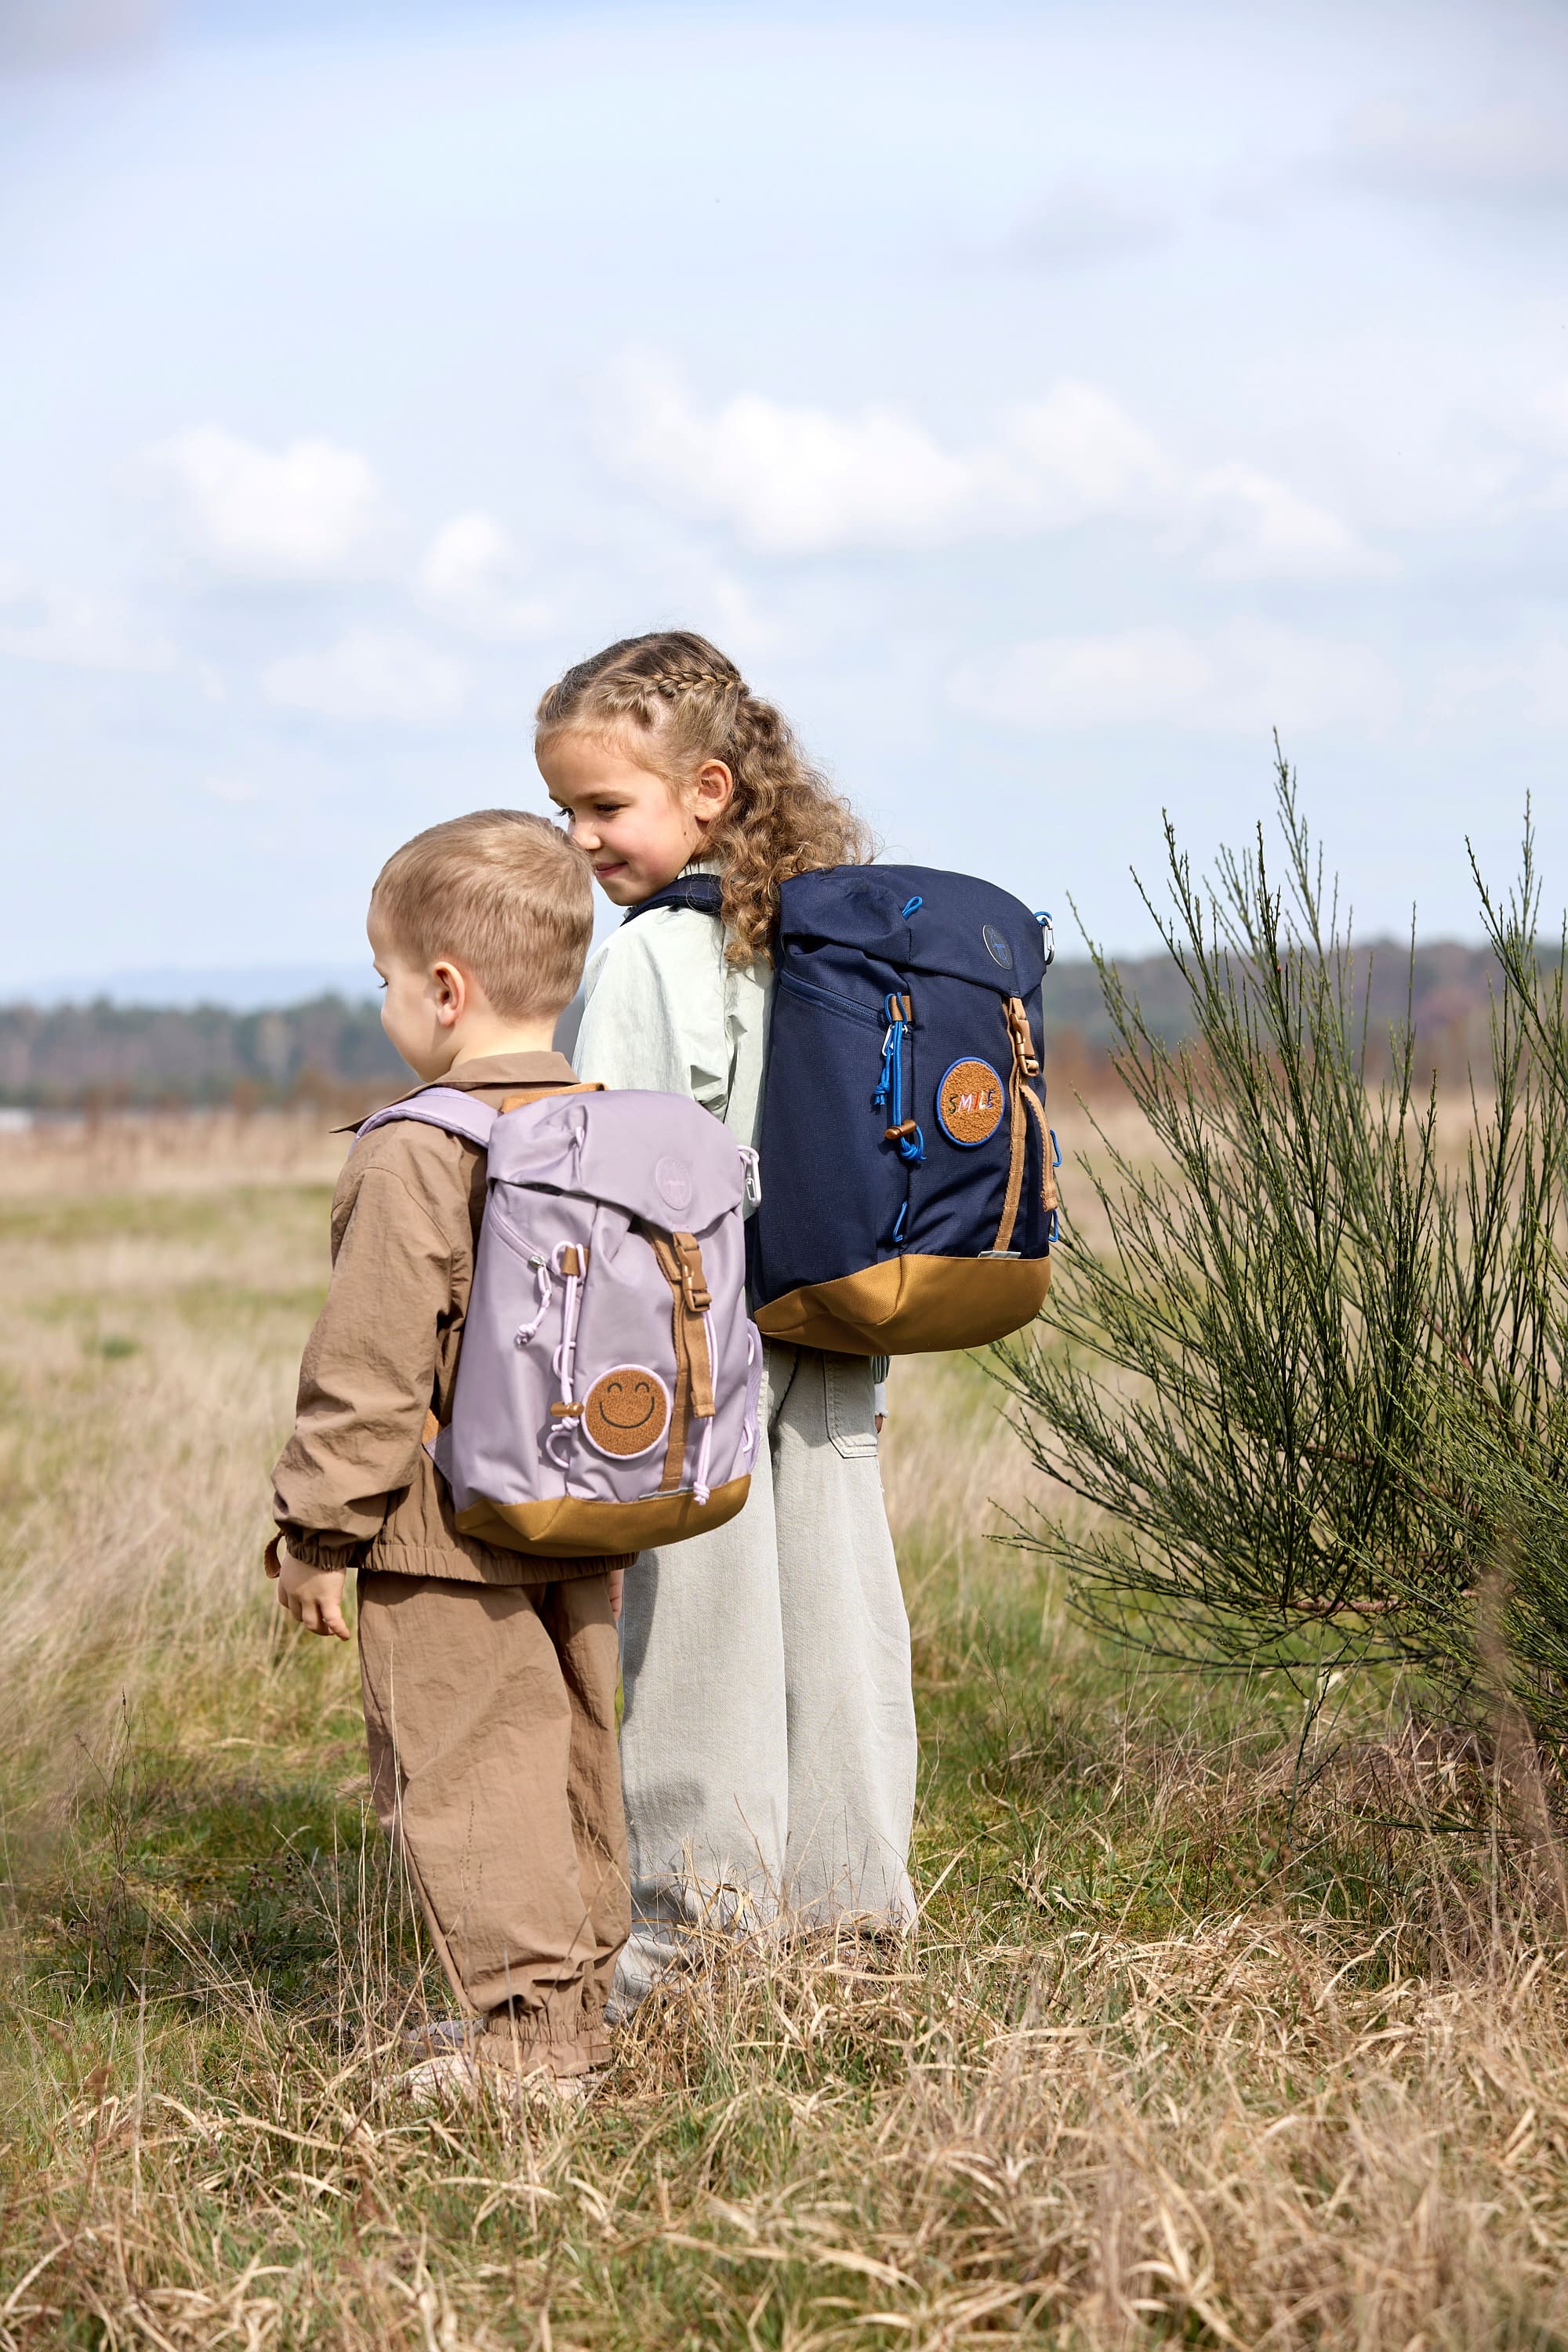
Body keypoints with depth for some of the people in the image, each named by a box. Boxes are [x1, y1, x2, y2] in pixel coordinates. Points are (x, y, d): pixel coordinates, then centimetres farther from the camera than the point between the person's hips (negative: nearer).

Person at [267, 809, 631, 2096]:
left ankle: (528, 2019, 0)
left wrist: (318, 1531, -9)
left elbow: (371, 1369, -17)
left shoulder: (415, 1158, -18)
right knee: (575, 1754, 16)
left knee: (466, 1769, 0)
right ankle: (582, 1991, 24)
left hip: (450, 1531, -8)